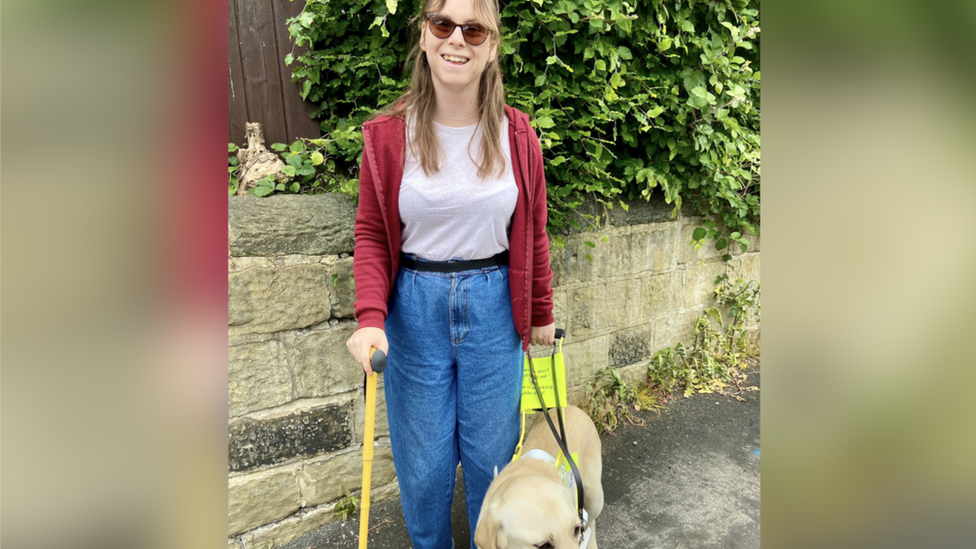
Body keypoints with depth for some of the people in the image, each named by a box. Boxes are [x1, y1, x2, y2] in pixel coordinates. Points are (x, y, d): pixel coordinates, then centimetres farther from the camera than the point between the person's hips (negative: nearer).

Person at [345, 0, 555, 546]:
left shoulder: (517, 134, -3)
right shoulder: (387, 134, -5)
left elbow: (533, 232, 4)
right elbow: (372, 234, -1)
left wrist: (542, 313, 10)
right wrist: (370, 317, -15)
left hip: (493, 306, 1)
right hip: (415, 307, 0)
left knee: (491, 450, 15)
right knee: (423, 459, 13)